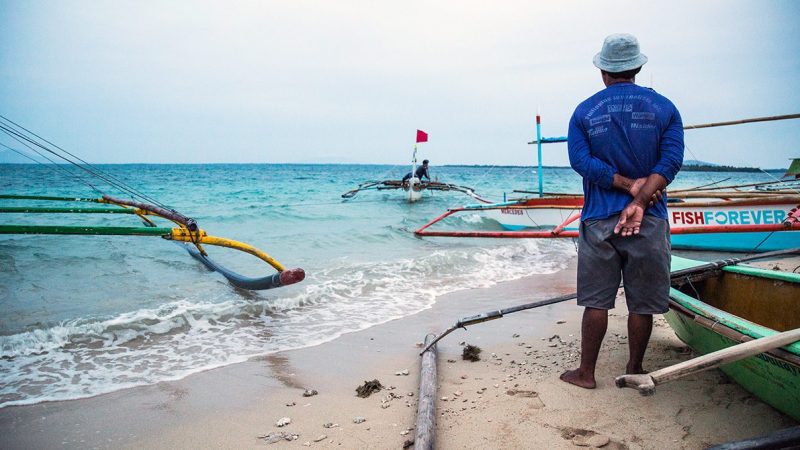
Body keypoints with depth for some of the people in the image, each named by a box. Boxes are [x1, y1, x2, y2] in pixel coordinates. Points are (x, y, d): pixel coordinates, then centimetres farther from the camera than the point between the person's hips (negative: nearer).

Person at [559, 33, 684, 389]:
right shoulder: (664, 107, 4)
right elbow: (671, 161, -8)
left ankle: (586, 372, 15)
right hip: (649, 221, 0)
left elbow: (579, 159, -9)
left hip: (598, 220, 0)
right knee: (642, 303, 11)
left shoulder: (584, 111, 3)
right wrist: (639, 200, -16)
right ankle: (634, 370, 24)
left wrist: (628, 184, -10)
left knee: (596, 300, 8)